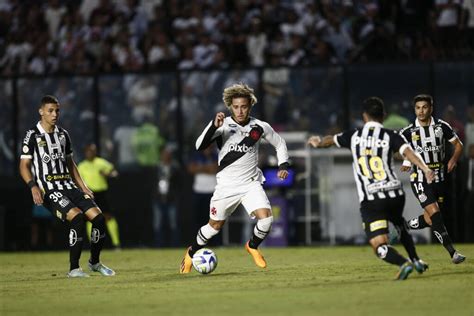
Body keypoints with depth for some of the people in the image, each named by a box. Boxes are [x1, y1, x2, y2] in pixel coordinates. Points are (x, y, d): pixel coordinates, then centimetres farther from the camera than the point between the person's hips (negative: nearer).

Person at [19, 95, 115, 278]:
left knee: (98, 217, -10)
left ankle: (95, 262, 12)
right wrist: (33, 187, -20)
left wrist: (83, 187, 15)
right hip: (48, 190, -6)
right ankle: (73, 268, -21)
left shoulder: (63, 134, 16)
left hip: (68, 186, 6)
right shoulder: (32, 135, -2)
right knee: (77, 216, -29)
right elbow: (24, 165, -5)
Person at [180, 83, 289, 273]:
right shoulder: (223, 125, -10)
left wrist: (283, 165, 2)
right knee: (216, 225, 8)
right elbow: (200, 146, -22)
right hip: (226, 185, -1)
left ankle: (253, 246, 12)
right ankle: (192, 252, 35)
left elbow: (280, 143, 16)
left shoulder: (260, 127, -2)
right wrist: (214, 126, -36)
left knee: (266, 217, -19)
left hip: (251, 184, 2)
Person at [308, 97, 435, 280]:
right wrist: (426, 169, -29)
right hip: (395, 194, 3)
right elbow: (408, 152, -18)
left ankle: (404, 263, -32)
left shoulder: (353, 136, 6)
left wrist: (318, 143, 46)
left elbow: (331, 140, 25)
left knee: (380, 246, -7)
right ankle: (416, 261, 37)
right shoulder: (389, 136, 1)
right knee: (399, 224, 35)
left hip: (370, 201, -2)